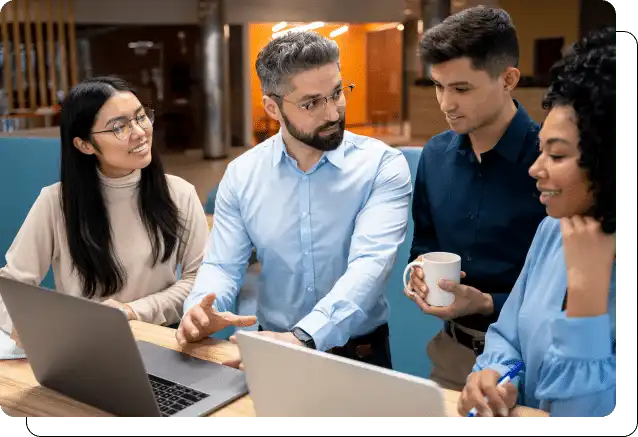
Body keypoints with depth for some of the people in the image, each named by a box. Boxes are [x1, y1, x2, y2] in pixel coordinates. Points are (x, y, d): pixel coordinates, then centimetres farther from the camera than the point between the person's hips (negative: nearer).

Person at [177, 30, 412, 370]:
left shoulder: (382, 165, -9)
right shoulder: (241, 174, 2)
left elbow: (369, 264, -21)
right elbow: (222, 266, 1)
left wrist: (303, 338, -36)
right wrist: (200, 310, -22)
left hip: (359, 355, -1)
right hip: (273, 349, 2)